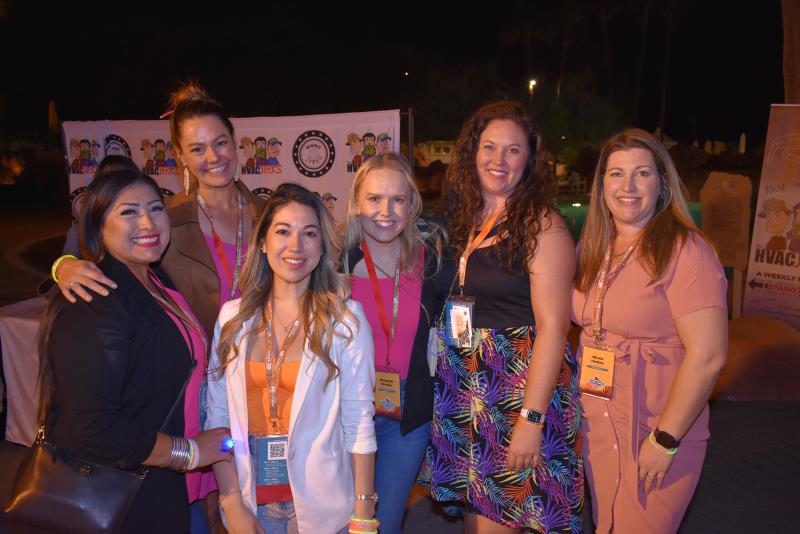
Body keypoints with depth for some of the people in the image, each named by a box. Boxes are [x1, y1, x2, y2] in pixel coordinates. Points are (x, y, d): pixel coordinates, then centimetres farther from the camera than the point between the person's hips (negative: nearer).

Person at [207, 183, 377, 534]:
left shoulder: (345, 318, -12)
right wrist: (233, 504, -5)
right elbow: (218, 415, -2)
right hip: (251, 501, 3)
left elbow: (359, 423, -10)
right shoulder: (233, 317, -3)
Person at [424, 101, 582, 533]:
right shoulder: (463, 218, 7)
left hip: (519, 387, -6)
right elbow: (454, 308, 11)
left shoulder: (542, 225, -11)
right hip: (464, 381, 6)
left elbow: (552, 327, -16)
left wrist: (531, 417, -20)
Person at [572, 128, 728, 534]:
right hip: (596, 424, 6)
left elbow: (707, 356, -21)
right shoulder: (595, 249, 4)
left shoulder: (684, 250, -17)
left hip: (658, 430, -6)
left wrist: (665, 440, -19)